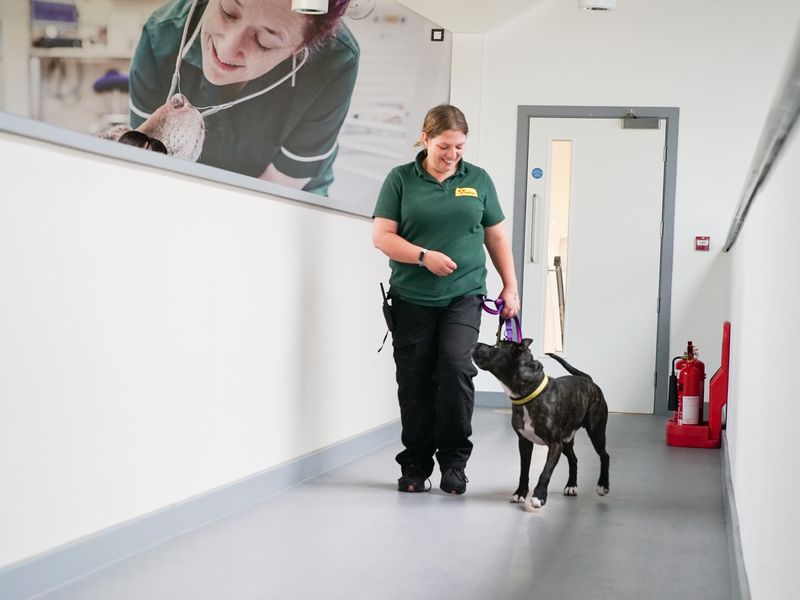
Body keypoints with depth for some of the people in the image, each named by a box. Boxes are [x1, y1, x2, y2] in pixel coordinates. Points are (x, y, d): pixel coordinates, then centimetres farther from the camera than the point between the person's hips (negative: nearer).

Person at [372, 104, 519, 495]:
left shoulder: (478, 180, 9)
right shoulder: (401, 179, 2)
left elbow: (496, 238, 13)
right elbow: (382, 236, -2)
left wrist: (510, 286, 8)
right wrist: (424, 256, -15)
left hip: (463, 296, 0)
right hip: (412, 299, 0)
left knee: (455, 367, -17)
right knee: (415, 382, 3)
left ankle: (454, 459, -2)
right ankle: (415, 464, 16)